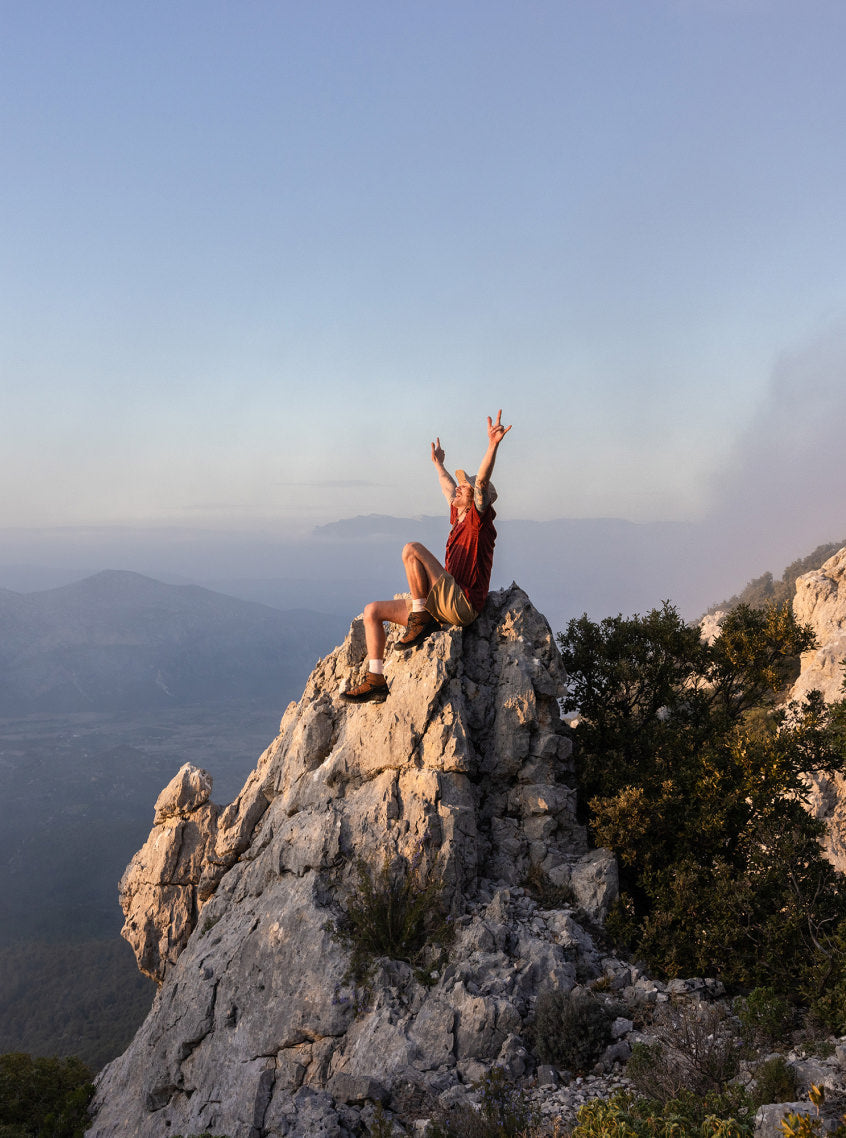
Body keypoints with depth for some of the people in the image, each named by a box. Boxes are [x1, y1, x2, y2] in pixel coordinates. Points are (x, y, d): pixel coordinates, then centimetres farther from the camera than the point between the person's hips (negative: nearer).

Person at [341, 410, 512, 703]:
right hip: (444, 605, 9)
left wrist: (493, 445, -33)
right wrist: (439, 464, 55)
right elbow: (450, 491, 41)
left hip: (461, 604, -9)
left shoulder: (479, 519, -3)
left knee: (412, 548, -23)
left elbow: (482, 481, -20)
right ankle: (375, 681, -3)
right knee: (372, 610, 4)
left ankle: (420, 618, -17)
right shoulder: (458, 517, 21)